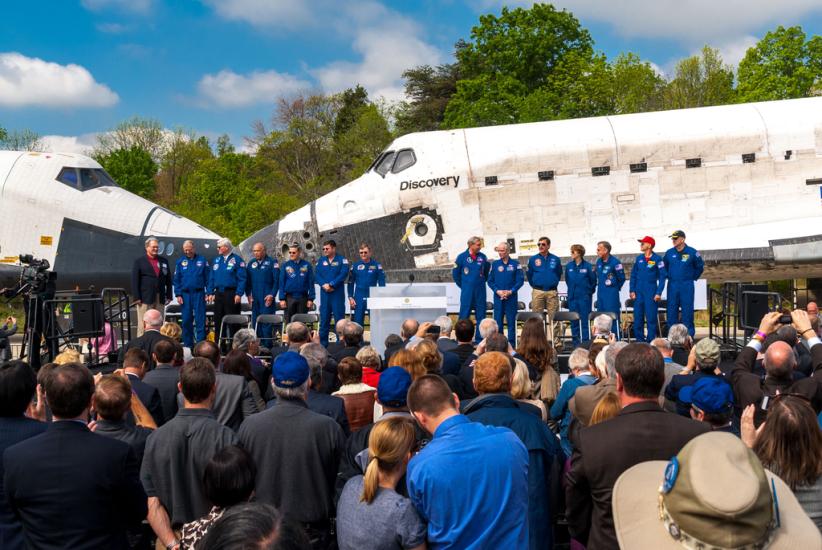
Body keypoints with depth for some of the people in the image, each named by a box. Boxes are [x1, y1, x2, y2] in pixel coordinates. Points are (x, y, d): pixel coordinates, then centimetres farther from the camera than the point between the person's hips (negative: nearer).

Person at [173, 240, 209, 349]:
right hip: (185, 294, 2)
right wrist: (178, 294, -1)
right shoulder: (180, 262, 8)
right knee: (186, 320, 6)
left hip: (199, 294, -2)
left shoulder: (202, 261, 3)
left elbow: (208, 277, 1)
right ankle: (188, 344, 15)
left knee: (200, 319, -5)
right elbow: (176, 280, 8)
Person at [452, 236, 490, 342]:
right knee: (464, 315, -1)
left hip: (480, 291, 3)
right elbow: (455, 273, 6)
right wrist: (462, 285, 8)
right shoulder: (462, 257, -3)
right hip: (467, 291, -2)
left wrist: (482, 281, 13)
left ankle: (479, 338, 12)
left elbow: (487, 271, 17)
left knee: (480, 315, 5)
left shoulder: (483, 257, 2)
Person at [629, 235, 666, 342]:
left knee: (651, 317, -4)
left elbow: (662, 277, -5)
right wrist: (632, 290, 4)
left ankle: (651, 340, 3)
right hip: (639, 292, 4)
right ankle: (639, 339, 14)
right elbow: (633, 275, 13)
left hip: (651, 291, -4)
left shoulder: (657, 259, -4)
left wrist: (659, 293, -11)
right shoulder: (639, 258, 9)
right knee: (638, 317, 5)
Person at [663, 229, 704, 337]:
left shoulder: (692, 252, -3)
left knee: (687, 311, -2)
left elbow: (700, 266, 10)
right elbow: (664, 266, 22)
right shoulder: (669, 253, 5)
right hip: (672, 285, 3)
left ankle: (689, 335, 3)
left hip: (687, 286, -3)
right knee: (672, 310, 5)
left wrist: (693, 277, 8)